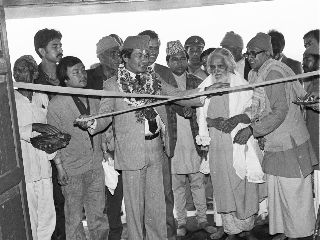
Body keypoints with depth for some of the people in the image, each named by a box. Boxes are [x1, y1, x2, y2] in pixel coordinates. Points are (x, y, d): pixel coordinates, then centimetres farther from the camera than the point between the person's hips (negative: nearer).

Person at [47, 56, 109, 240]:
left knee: (98, 211, 15)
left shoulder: (93, 98, 3)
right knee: (74, 215, 10)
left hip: (96, 165, 4)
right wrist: (60, 166, -9)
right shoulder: (56, 104, -12)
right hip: (73, 169, -4)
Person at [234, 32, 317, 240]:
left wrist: (251, 130, -23)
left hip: (289, 143, -9)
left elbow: (280, 111, -23)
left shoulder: (273, 73, -18)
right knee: (275, 191, 16)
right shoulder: (255, 74, 9)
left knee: (292, 192, 4)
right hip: (273, 143, 9)